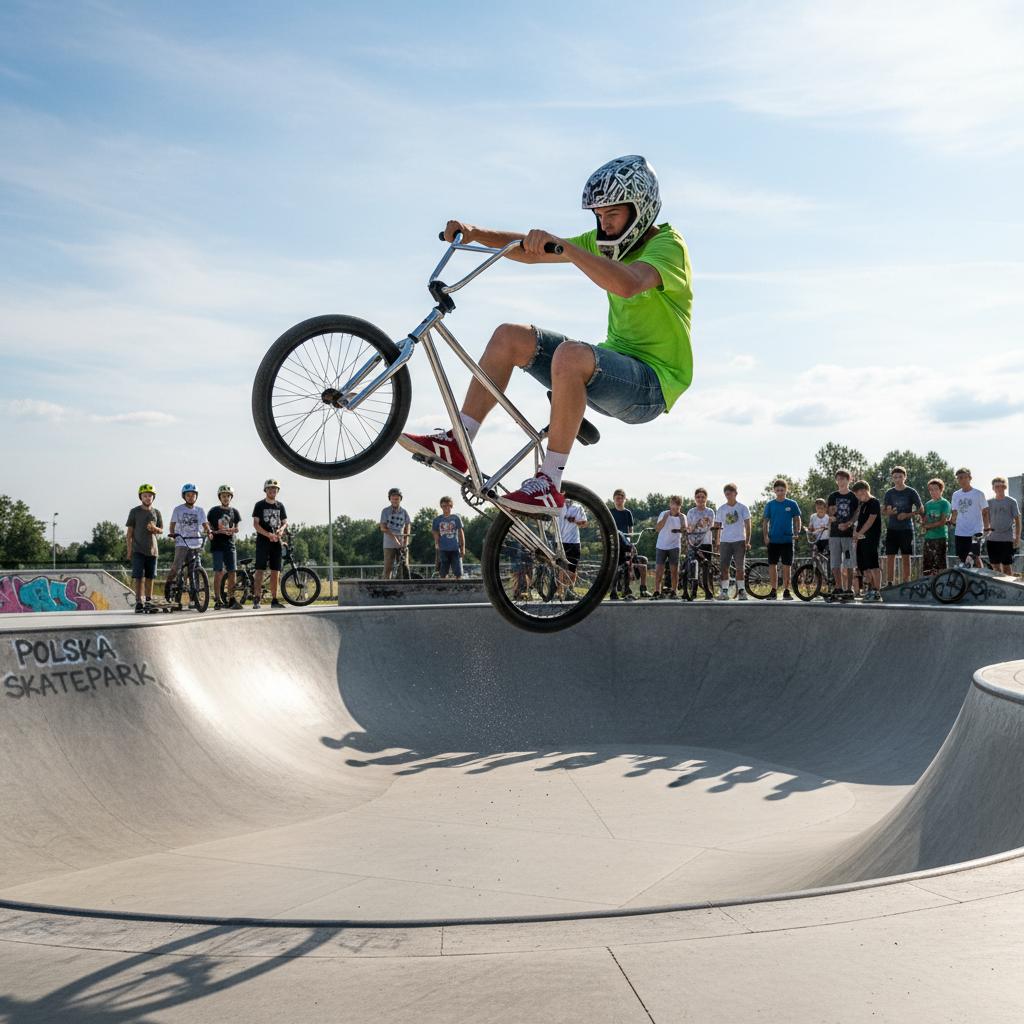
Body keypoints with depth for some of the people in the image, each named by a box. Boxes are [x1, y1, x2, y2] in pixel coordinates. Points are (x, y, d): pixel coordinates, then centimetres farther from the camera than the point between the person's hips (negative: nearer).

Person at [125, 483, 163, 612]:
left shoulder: (156, 512, 10)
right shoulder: (135, 512, 1)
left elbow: (161, 530, 14)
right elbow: (129, 531, 1)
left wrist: (155, 528, -11)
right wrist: (129, 550, -4)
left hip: (152, 549, 3)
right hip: (138, 550, -3)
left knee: (150, 577, 7)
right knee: (138, 577, -7)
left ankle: (149, 601, 16)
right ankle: (138, 602, -6)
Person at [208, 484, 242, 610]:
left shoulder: (234, 512, 13)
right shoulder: (214, 511, 4)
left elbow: (236, 528, 13)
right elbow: (208, 527, 4)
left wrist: (232, 531, -10)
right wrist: (216, 531, -15)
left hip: (230, 544, 3)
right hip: (217, 545, -3)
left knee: (232, 572, 0)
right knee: (219, 572, -6)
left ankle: (232, 599, 6)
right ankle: (217, 600, -3)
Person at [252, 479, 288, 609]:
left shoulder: (280, 506, 14)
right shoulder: (260, 505, 1)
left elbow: (285, 522, 14)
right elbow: (256, 524, -6)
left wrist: (281, 529, -9)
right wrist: (268, 534, -18)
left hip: (276, 541, 4)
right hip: (263, 541, -4)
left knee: (275, 571, 2)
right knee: (260, 570, -7)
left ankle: (274, 599, 6)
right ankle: (256, 599, -6)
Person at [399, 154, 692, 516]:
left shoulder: (667, 245, -12)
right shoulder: (606, 242, 13)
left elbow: (627, 284, -35)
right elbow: (530, 251, 10)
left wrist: (561, 244, -41)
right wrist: (476, 233, -5)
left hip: (653, 383, -8)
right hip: (615, 369, 8)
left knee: (570, 354, -37)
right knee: (510, 336, -4)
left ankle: (549, 485, -32)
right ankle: (456, 446, -7)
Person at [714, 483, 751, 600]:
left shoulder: (743, 507, 2)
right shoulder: (721, 509, 7)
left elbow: (747, 525, 2)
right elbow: (718, 527, 9)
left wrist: (747, 541, -6)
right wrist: (717, 544, 4)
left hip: (739, 541, -2)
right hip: (725, 541, 2)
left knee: (739, 567, 0)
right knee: (724, 567, -2)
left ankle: (741, 591, 7)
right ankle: (724, 591, 2)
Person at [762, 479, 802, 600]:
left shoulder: (792, 504, 3)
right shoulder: (770, 504, 5)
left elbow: (797, 519, 6)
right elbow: (765, 521, 7)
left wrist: (797, 532, -9)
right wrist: (765, 536, -4)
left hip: (787, 540, -1)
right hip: (773, 540, 1)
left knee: (787, 566, 1)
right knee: (772, 565, 2)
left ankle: (786, 591, 8)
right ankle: (773, 590, 9)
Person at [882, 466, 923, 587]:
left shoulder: (911, 492, -1)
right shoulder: (889, 493, 7)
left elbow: (920, 509, 1)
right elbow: (885, 510, 11)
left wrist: (907, 515, -12)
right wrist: (888, 512, -12)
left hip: (906, 528, -2)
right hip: (892, 528, 2)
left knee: (906, 556, 2)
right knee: (890, 556, -1)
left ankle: (906, 582, 7)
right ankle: (890, 583, 3)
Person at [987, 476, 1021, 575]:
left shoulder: (1011, 502, 0)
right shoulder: (990, 502, 8)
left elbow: (1017, 520, 1)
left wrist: (1017, 537, -5)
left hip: (1007, 539, -3)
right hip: (993, 538, 3)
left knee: (1006, 566, -2)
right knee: (995, 566, 7)